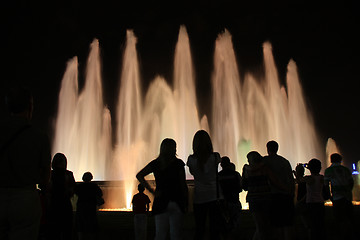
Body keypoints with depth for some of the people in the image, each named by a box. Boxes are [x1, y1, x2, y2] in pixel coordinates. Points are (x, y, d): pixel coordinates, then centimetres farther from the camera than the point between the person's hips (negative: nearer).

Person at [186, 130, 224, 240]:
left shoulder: (191, 159, -6)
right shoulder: (215, 157, -9)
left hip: (199, 198, 1)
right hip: (214, 196, -1)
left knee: (199, 230, 9)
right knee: (215, 229, 5)